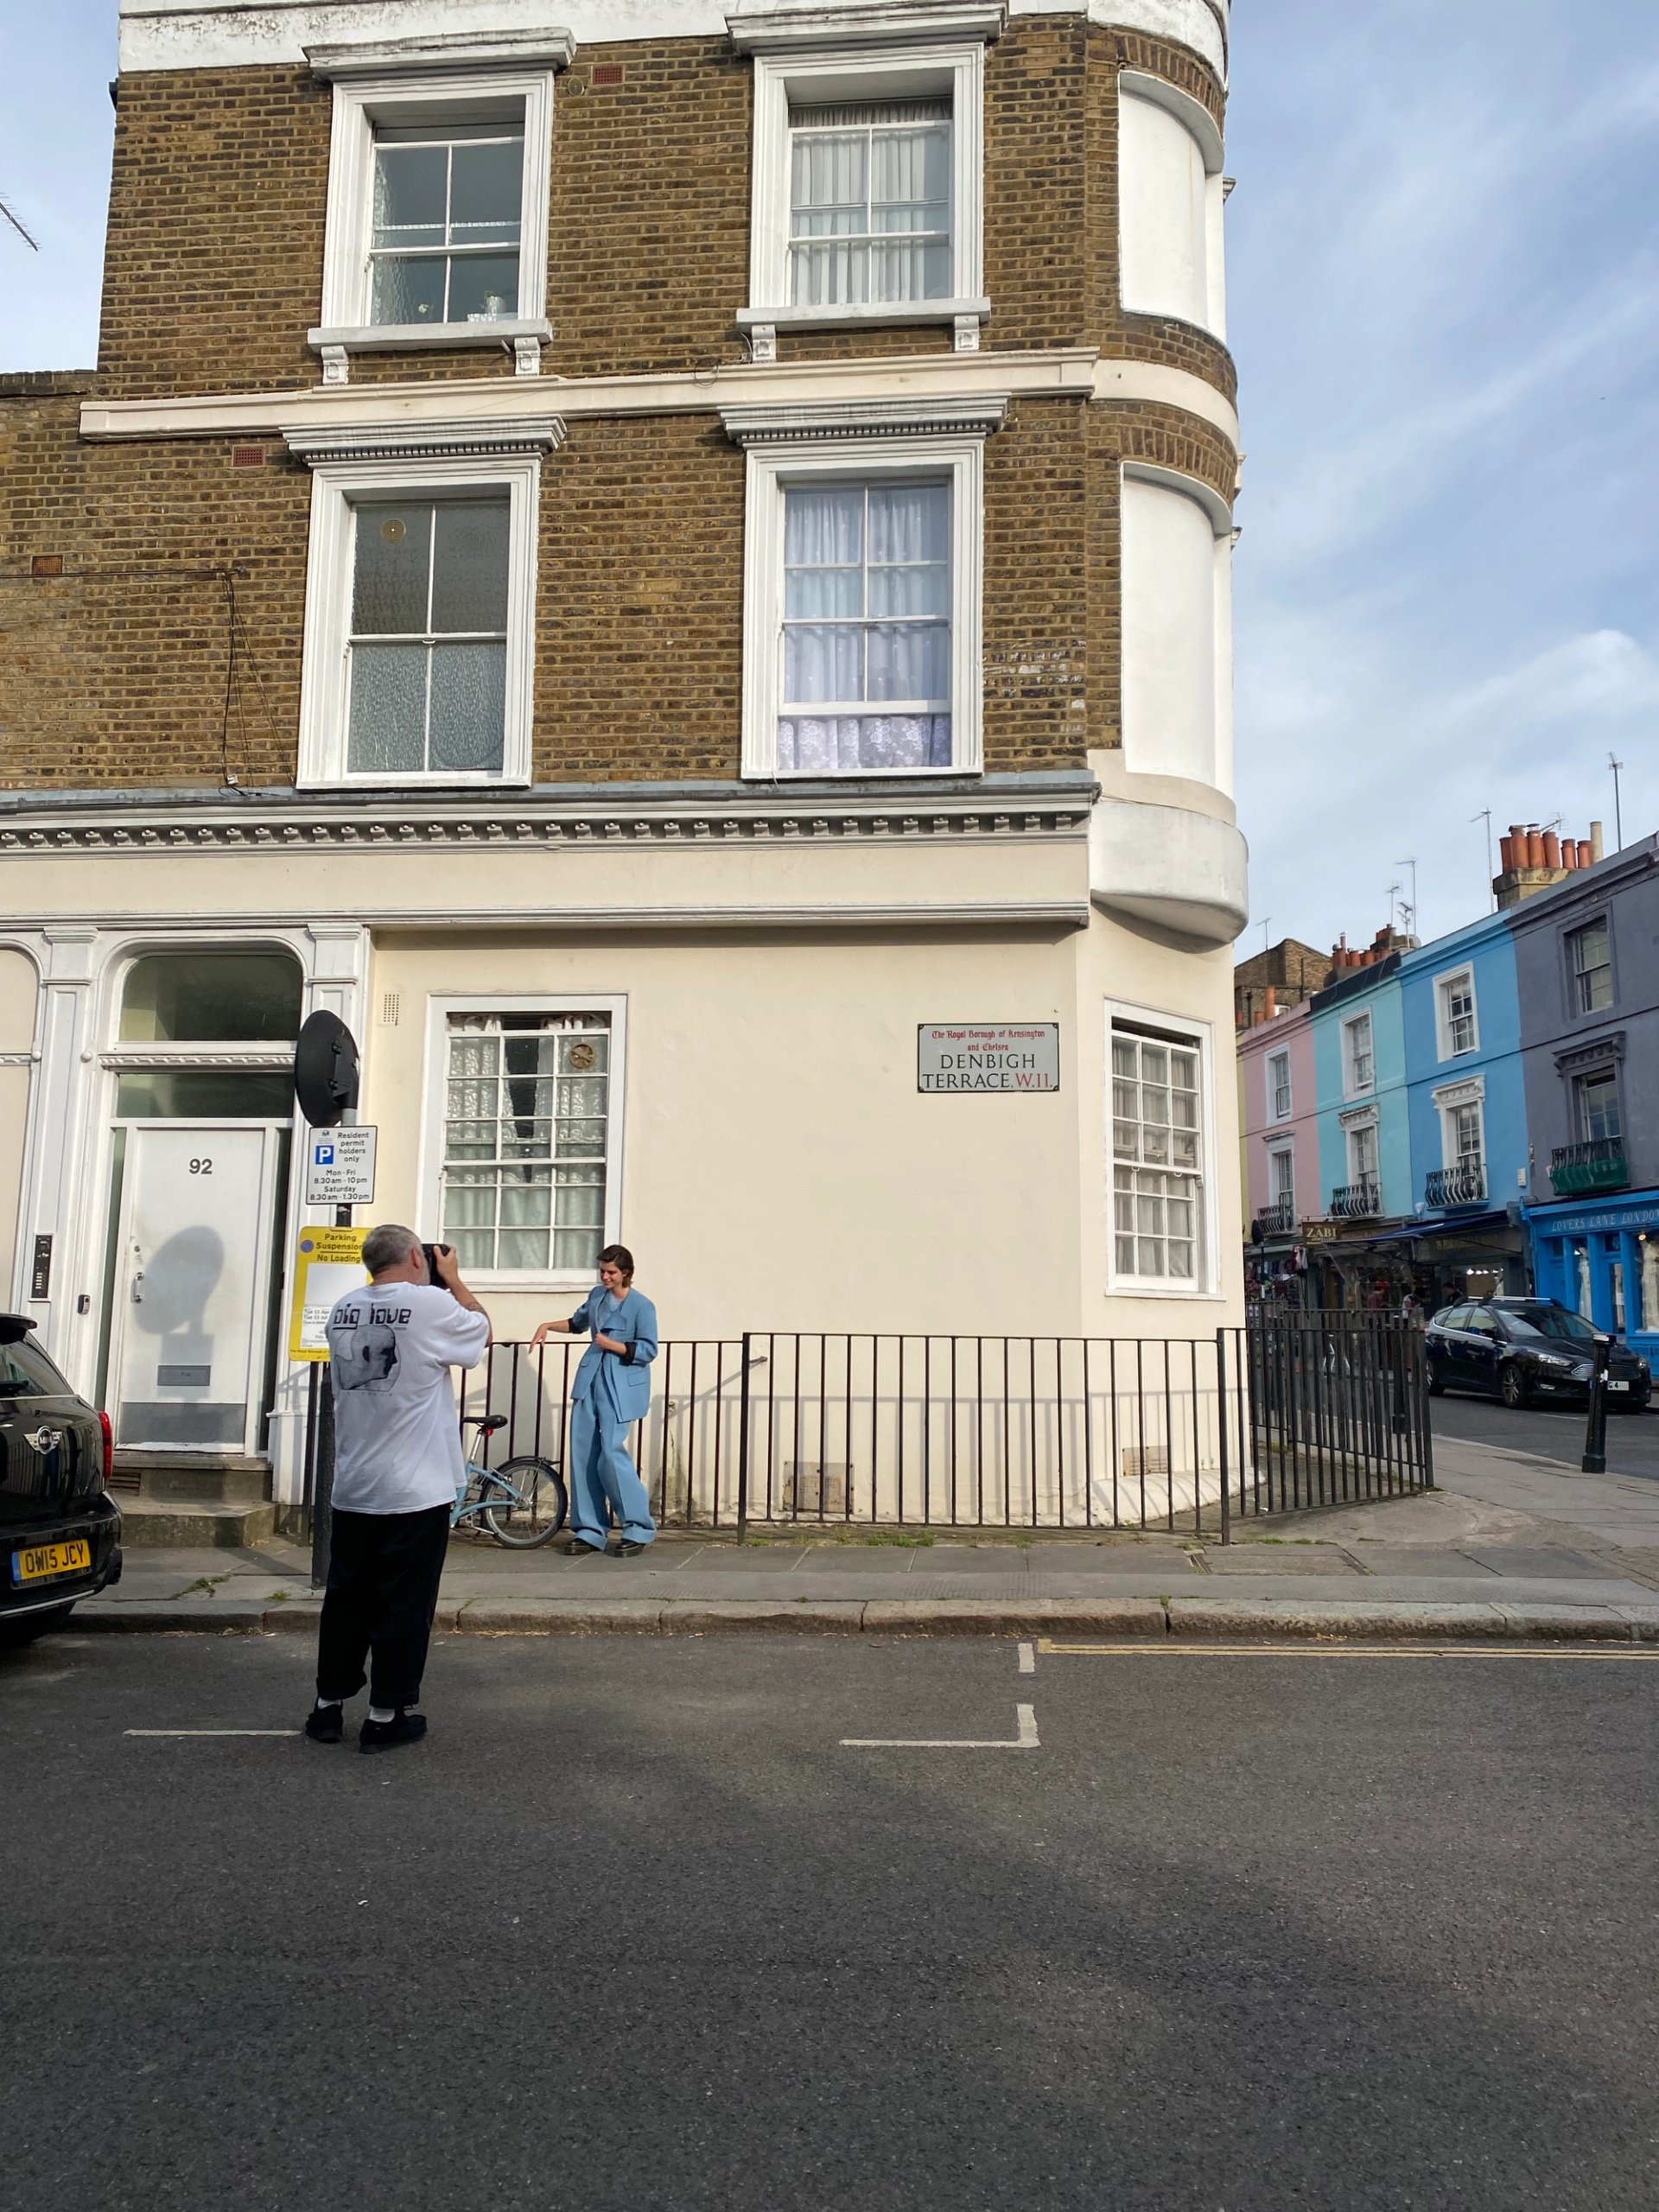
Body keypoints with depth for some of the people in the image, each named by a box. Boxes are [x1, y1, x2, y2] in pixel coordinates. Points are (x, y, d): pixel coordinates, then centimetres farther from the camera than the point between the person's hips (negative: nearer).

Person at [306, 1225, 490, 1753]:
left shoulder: (344, 1310, 4)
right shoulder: (432, 1304, -15)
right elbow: (482, 1331, 3)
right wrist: (452, 1277, 14)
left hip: (352, 1490, 6)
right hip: (416, 1492, -6)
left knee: (347, 1598, 16)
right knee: (405, 1604, 5)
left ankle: (328, 1706, 24)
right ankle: (387, 1716, 12)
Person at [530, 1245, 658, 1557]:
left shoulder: (642, 1306, -9)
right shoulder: (597, 1294, 10)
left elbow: (648, 1350, -11)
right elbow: (577, 1323, 27)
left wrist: (613, 1345, -19)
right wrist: (548, 1326, 12)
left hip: (621, 1387, -7)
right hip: (589, 1381, 7)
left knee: (611, 1453, -14)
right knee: (582, 1455, 3)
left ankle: (639, 1529, 0)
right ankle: (589, 1533, 11)